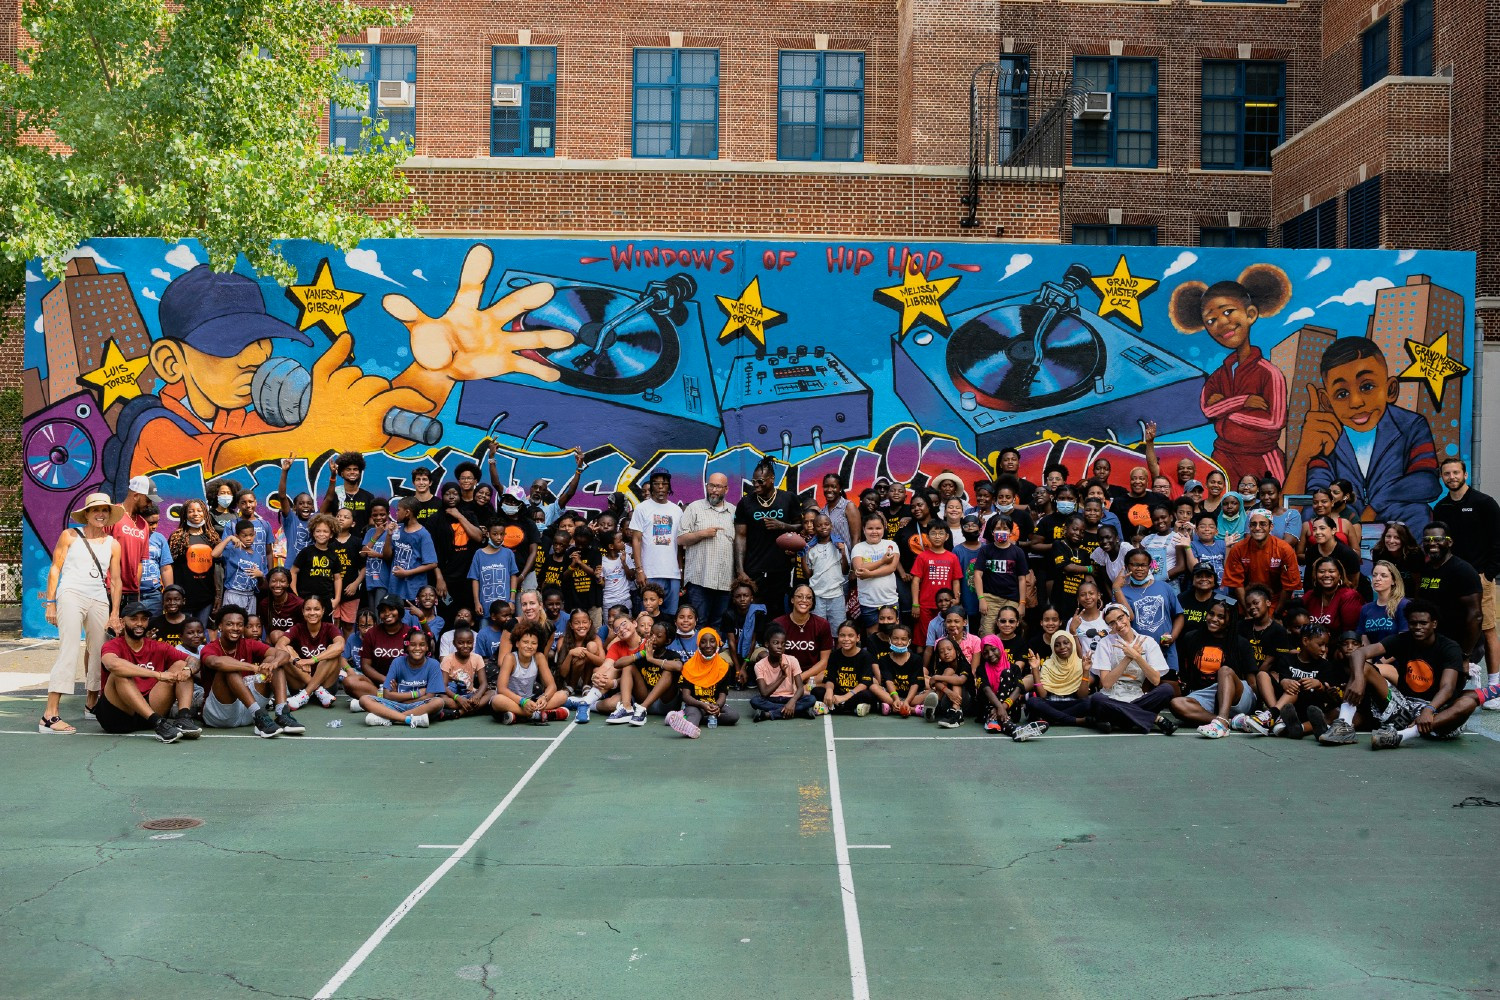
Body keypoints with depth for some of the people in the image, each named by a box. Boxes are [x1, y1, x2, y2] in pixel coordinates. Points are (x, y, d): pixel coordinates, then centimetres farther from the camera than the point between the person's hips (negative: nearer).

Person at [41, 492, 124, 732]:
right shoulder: (70, 536, 6)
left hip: (99, 600, 5)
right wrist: (50, 602, -2)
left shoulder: (113, 544, 14)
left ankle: (91, 704, 28)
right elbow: (55, 568, 5)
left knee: (97, 653, 9)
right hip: (71, 595, -5)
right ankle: (49, 715, -22)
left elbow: (115, 580, 15)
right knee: (69, 650, -17)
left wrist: (115, 613, 10)